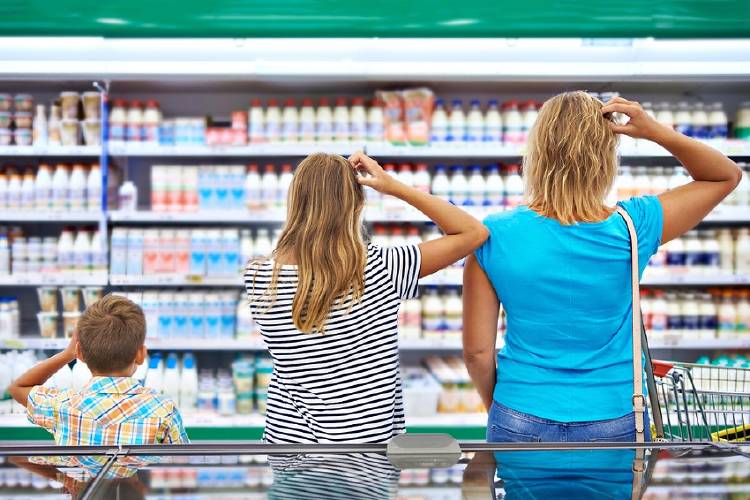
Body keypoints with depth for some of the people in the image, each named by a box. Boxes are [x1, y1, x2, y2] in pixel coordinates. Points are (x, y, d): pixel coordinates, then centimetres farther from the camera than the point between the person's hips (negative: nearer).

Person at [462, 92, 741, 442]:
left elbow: (477, 351, -8)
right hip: (614, 423, 0)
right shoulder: (632, 228, -12)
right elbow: (726, 176, 4)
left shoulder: (495, 236, -14)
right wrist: (655, 132, -9)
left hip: (522, 423, 0)